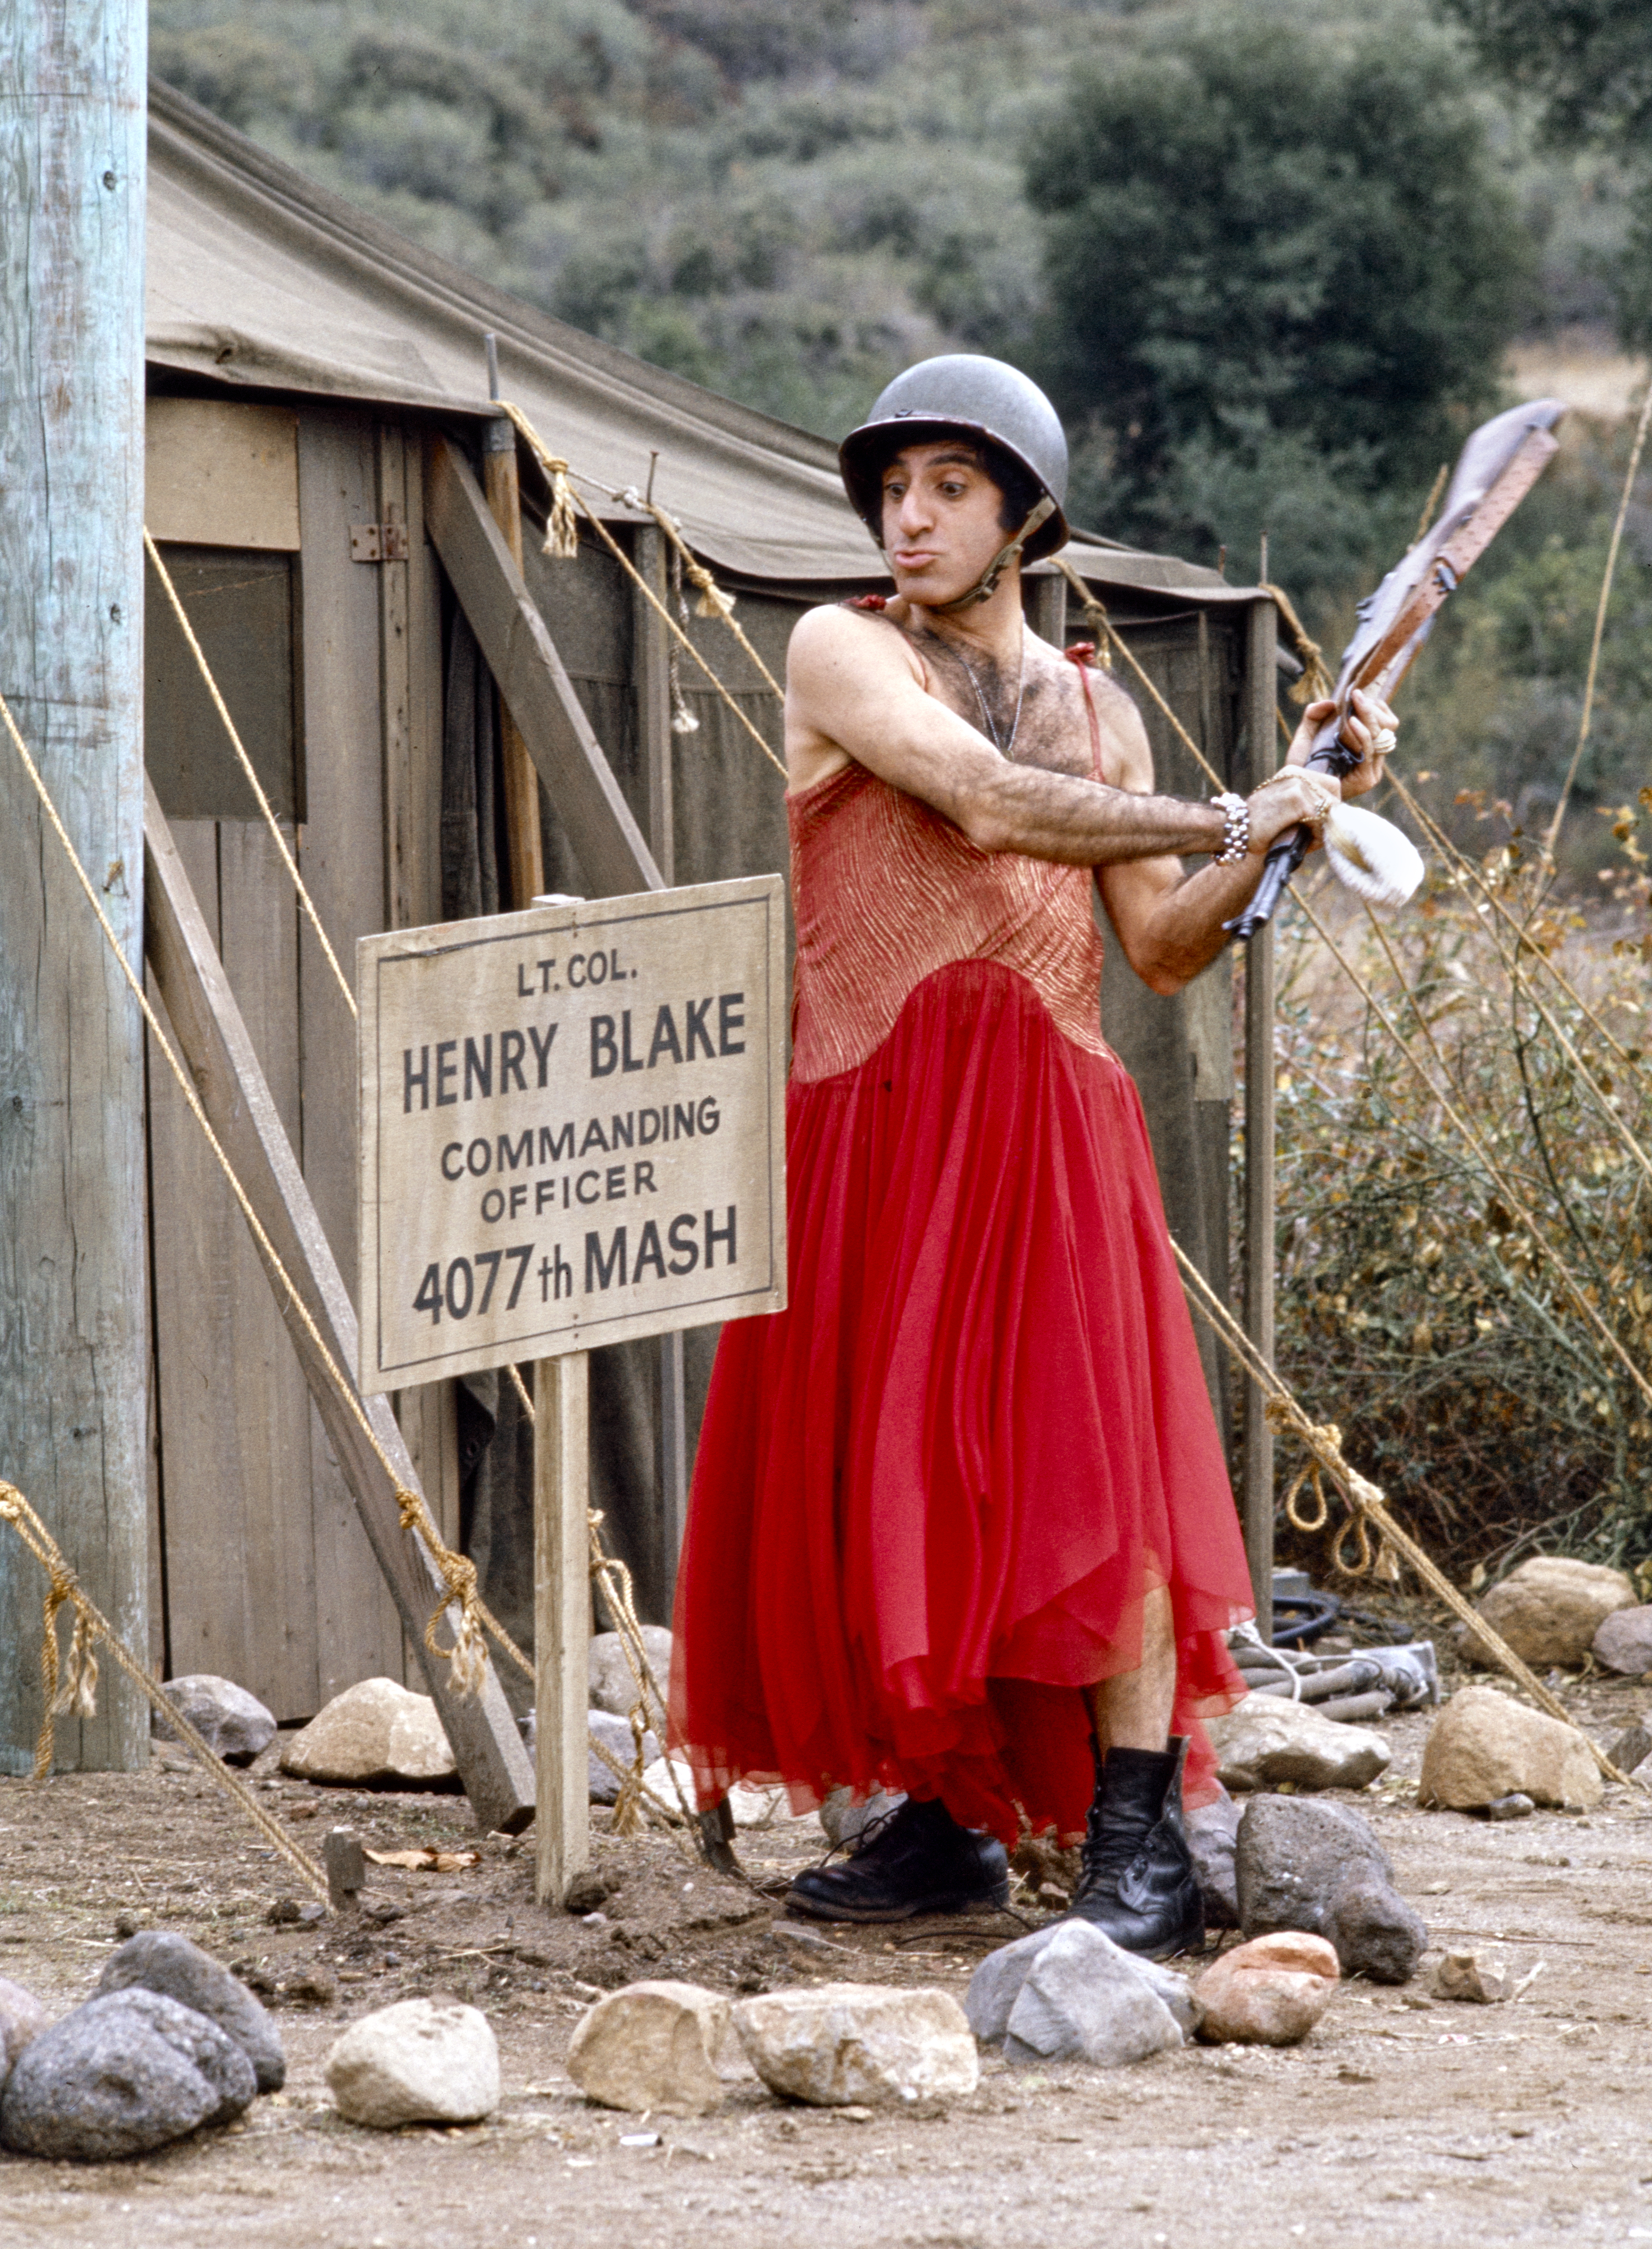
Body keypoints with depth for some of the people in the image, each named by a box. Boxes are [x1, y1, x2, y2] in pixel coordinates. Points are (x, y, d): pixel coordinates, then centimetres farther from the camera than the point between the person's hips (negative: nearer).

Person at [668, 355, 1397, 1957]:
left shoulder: (1095, 709, 16)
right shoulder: (844, 654, 2)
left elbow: (1162, 951, 12)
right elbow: (986, 803, -13)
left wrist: (1295, 816, 1)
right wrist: (1224, 822, -8)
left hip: (1047, 1125, 1)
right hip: (867, 1122, -1)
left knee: (1086, 1465, -9)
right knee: (884, 1477, 0)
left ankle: (1138, 1845, -10)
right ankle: (947, 1823, 13)